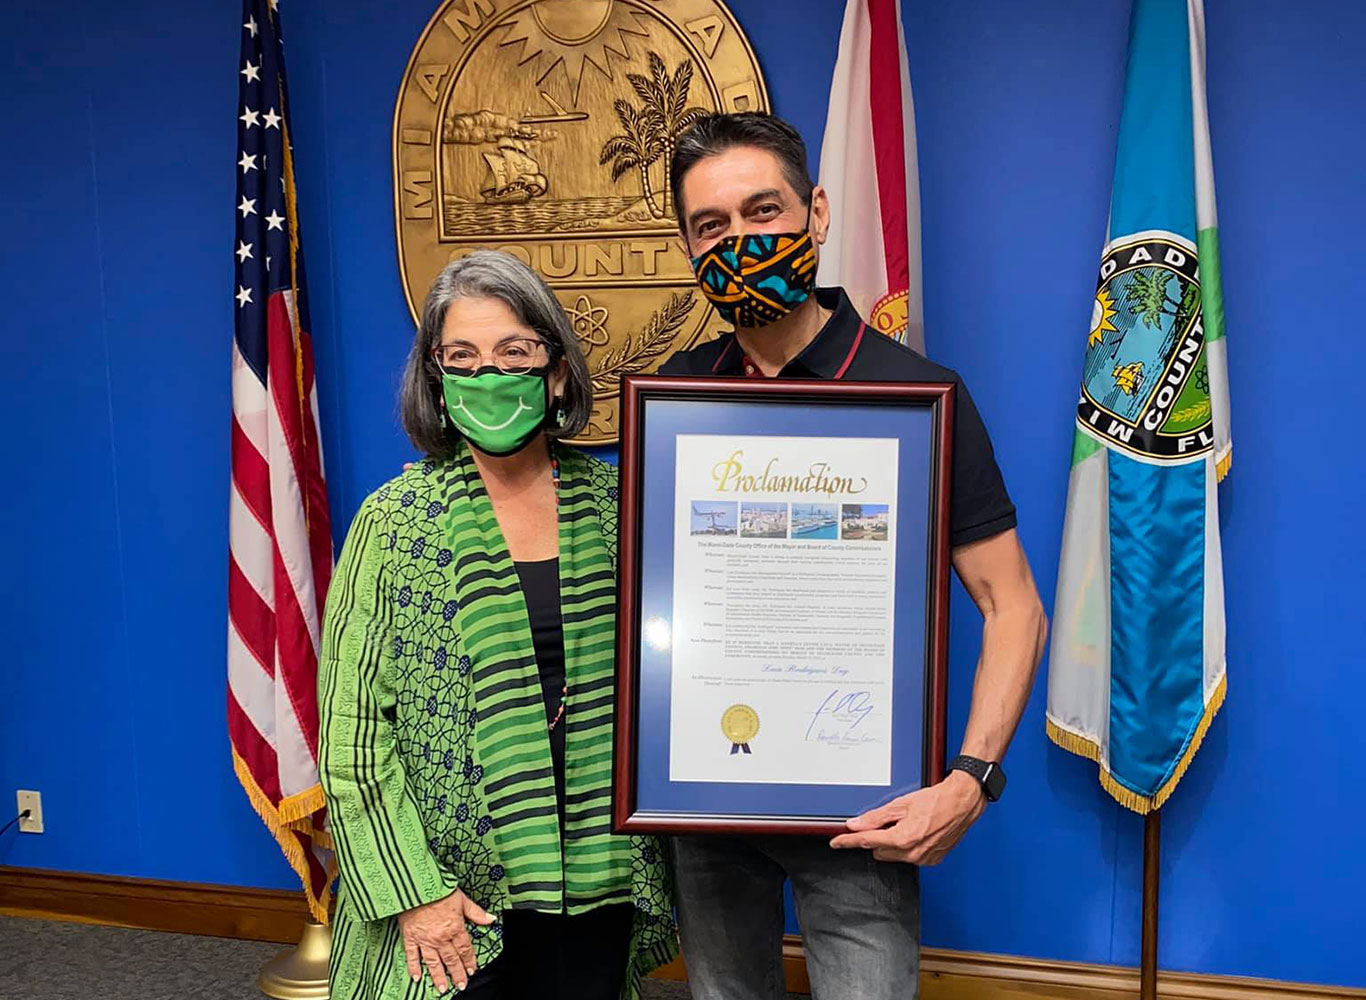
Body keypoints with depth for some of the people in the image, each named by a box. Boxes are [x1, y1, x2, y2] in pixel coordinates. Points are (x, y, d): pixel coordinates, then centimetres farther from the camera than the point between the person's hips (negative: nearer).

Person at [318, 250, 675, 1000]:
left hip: (597, 882, 3)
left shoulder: (612, 503, -1)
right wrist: (410, 891, -11)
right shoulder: (394, 521, -8)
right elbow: (351, 731, -7)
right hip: (451, 896, -2)